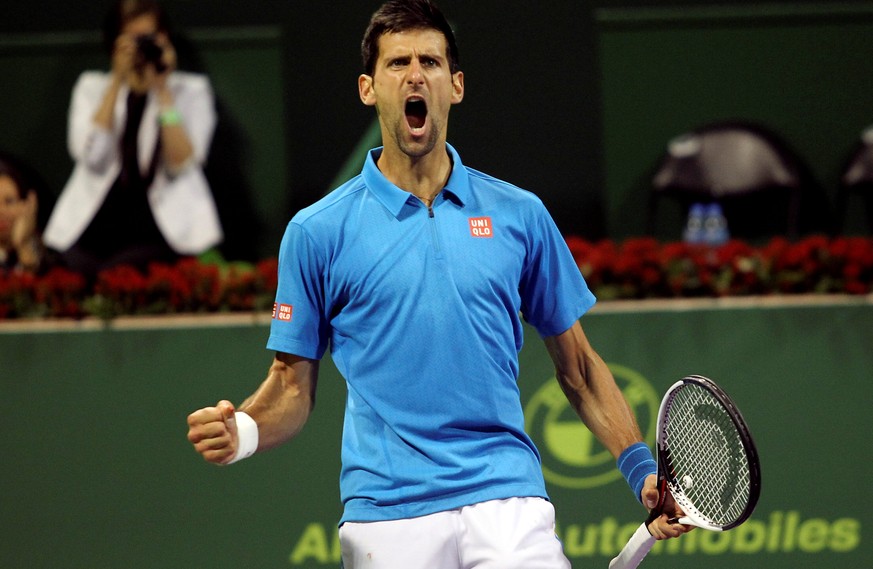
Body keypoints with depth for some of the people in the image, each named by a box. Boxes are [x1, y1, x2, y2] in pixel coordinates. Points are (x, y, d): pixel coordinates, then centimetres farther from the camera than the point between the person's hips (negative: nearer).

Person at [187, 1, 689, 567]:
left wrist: (642, 467, 5)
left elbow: (577, 363, 15)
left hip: (507, 501, 1)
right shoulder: (316, 232, 5)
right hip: (386, 514, 0)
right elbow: (293, 386, 8)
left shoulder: (520, 214, 9)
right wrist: (243, 431, -12)